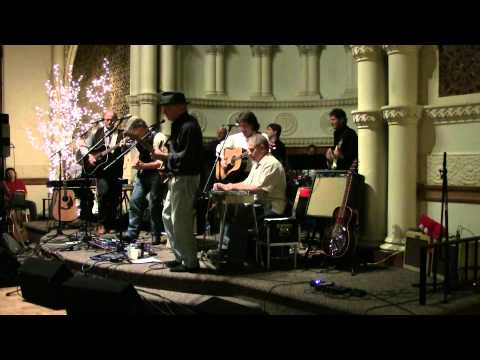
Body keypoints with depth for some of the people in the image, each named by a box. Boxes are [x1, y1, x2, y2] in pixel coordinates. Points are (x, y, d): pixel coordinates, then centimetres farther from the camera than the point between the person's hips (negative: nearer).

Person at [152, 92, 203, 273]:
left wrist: (163, 156, -14)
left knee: (180, 221, -5)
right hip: (176, 178, 11)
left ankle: (190, 262, 6)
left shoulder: (189, 127, -19)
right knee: (167, 216, 17)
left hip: (185, 179, -11)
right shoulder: (179, 124, 14)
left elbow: (185, 158, -25)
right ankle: (180, 257, 27)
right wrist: (164, 155, 4)